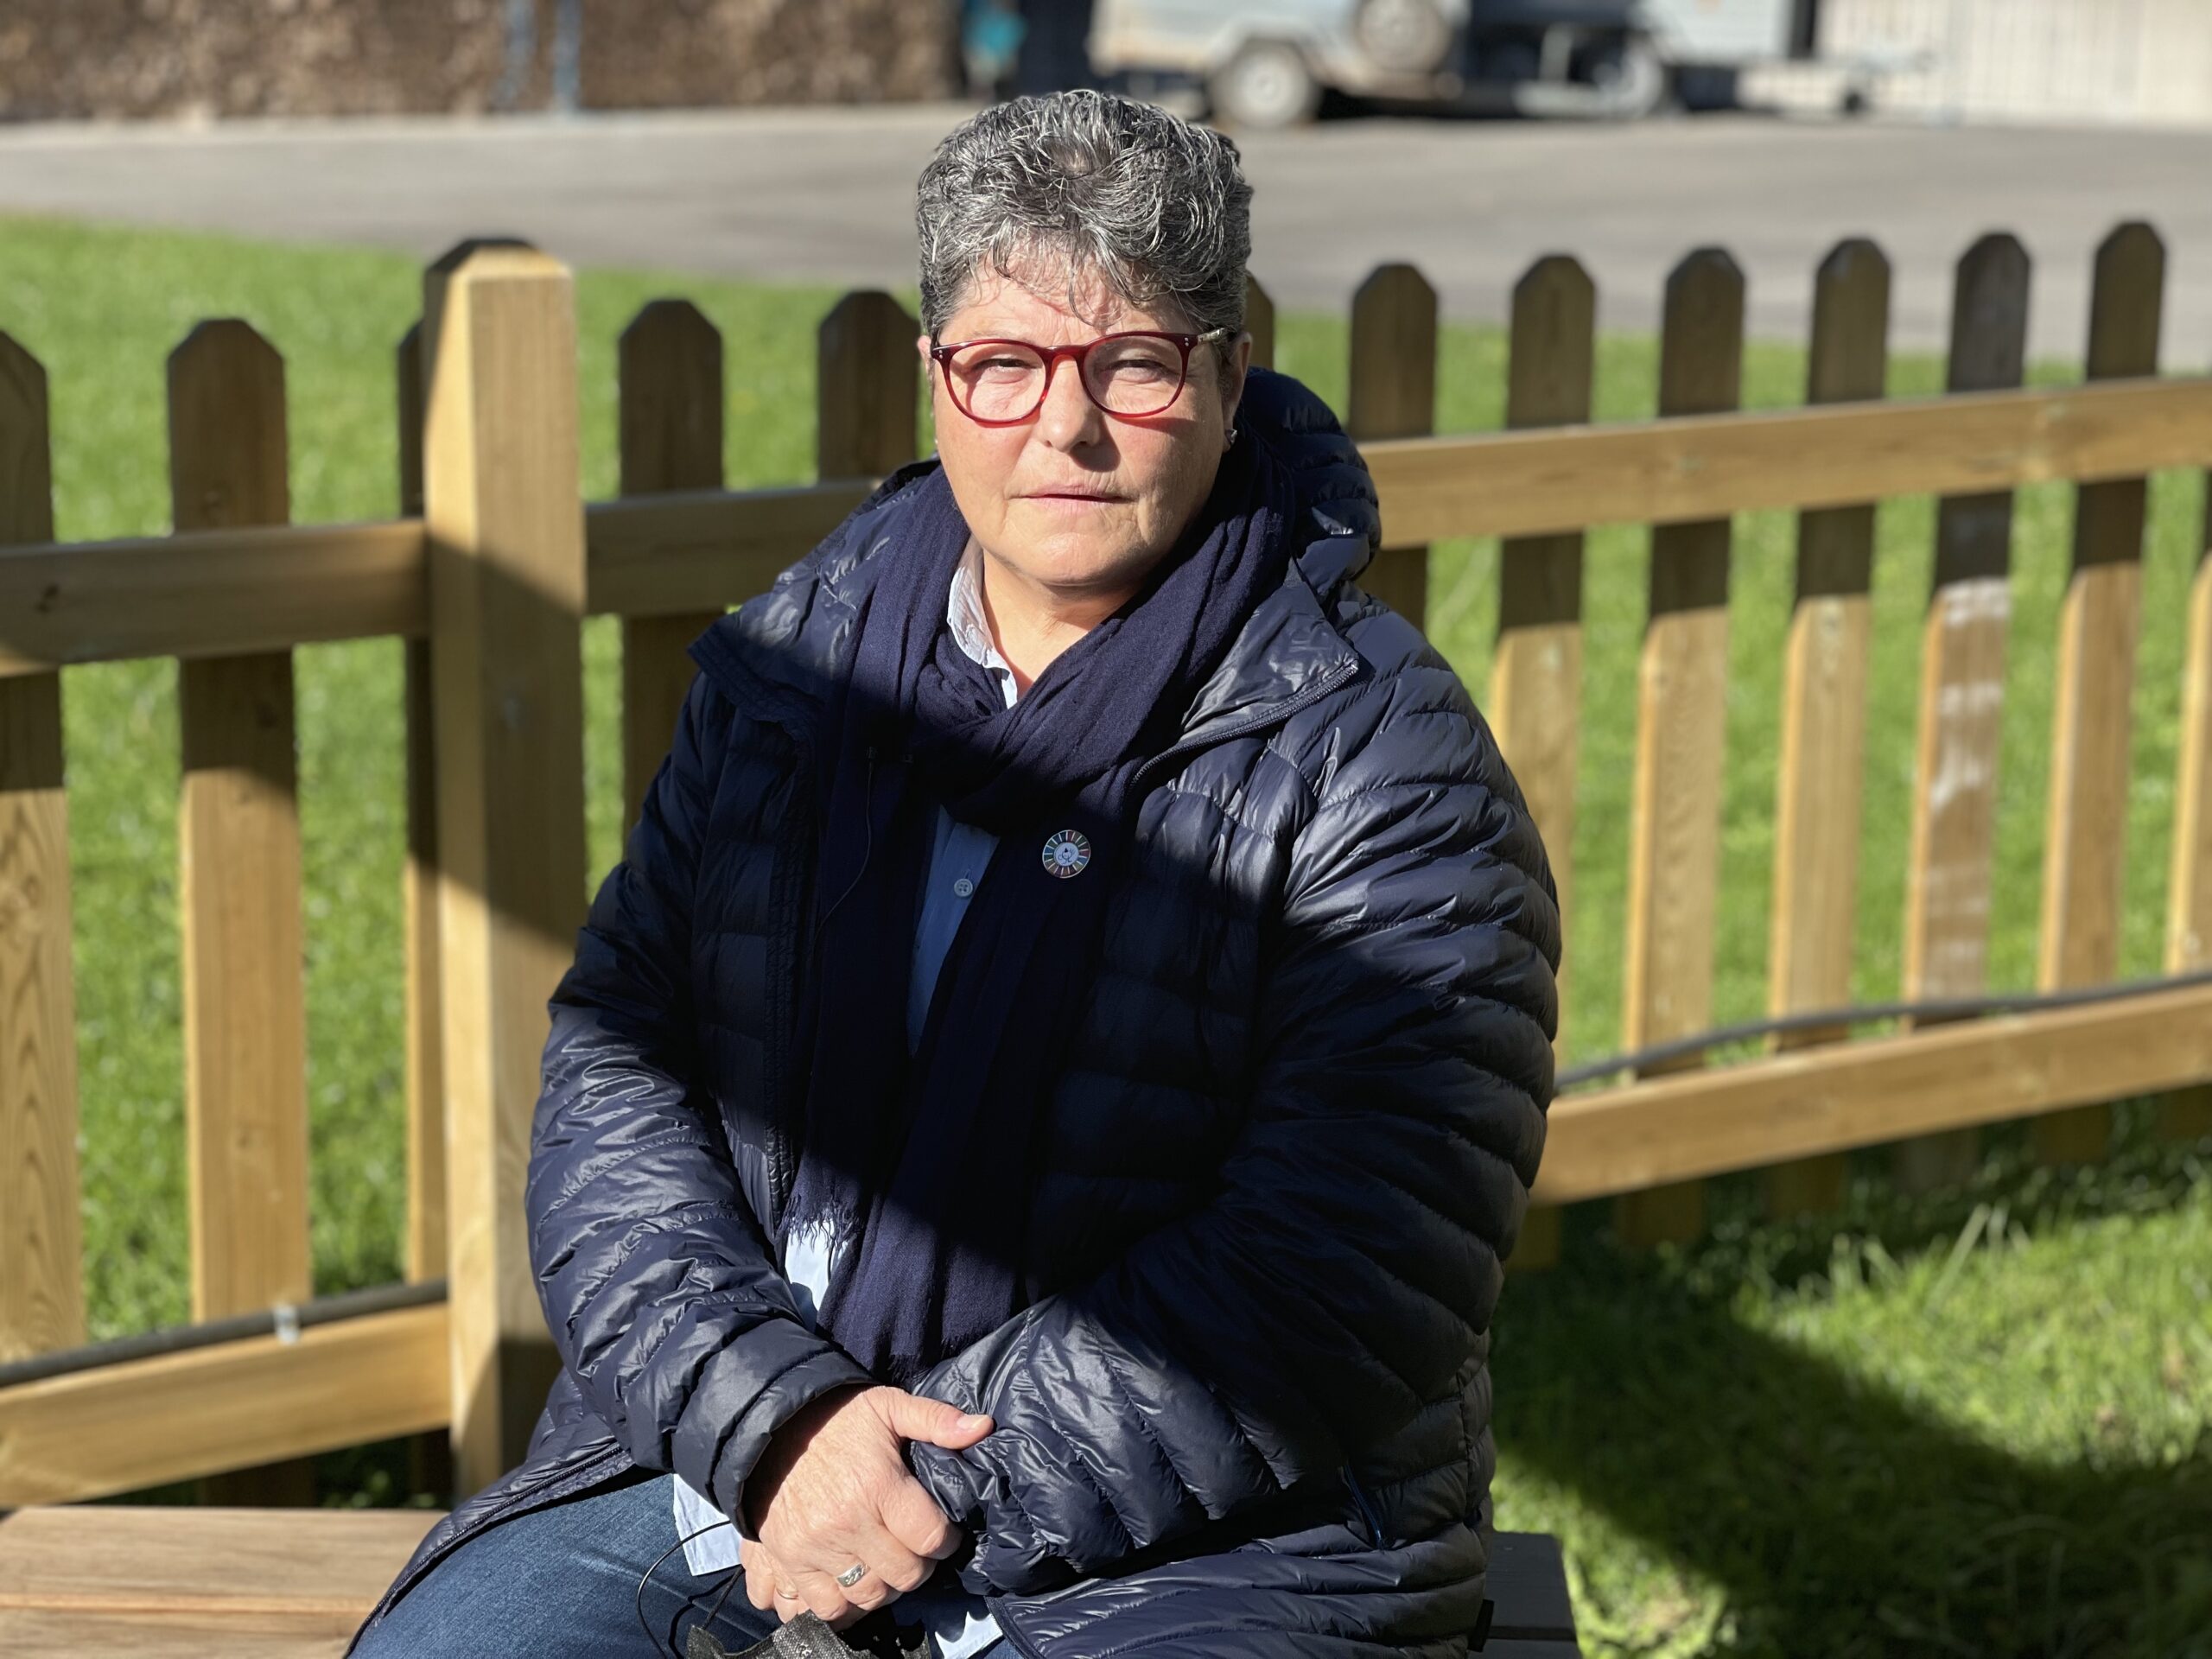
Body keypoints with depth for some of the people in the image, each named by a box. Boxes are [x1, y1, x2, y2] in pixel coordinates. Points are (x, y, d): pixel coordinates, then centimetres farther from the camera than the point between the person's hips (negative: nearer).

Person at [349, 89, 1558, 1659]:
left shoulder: (1377, 755, -7)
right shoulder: (787, 664, 8)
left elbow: (1344, 1273, -15)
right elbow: (613, 1065, 3)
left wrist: (952, 1501, -18)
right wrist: (772, 1414, -13)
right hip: (733, 1450, 4)